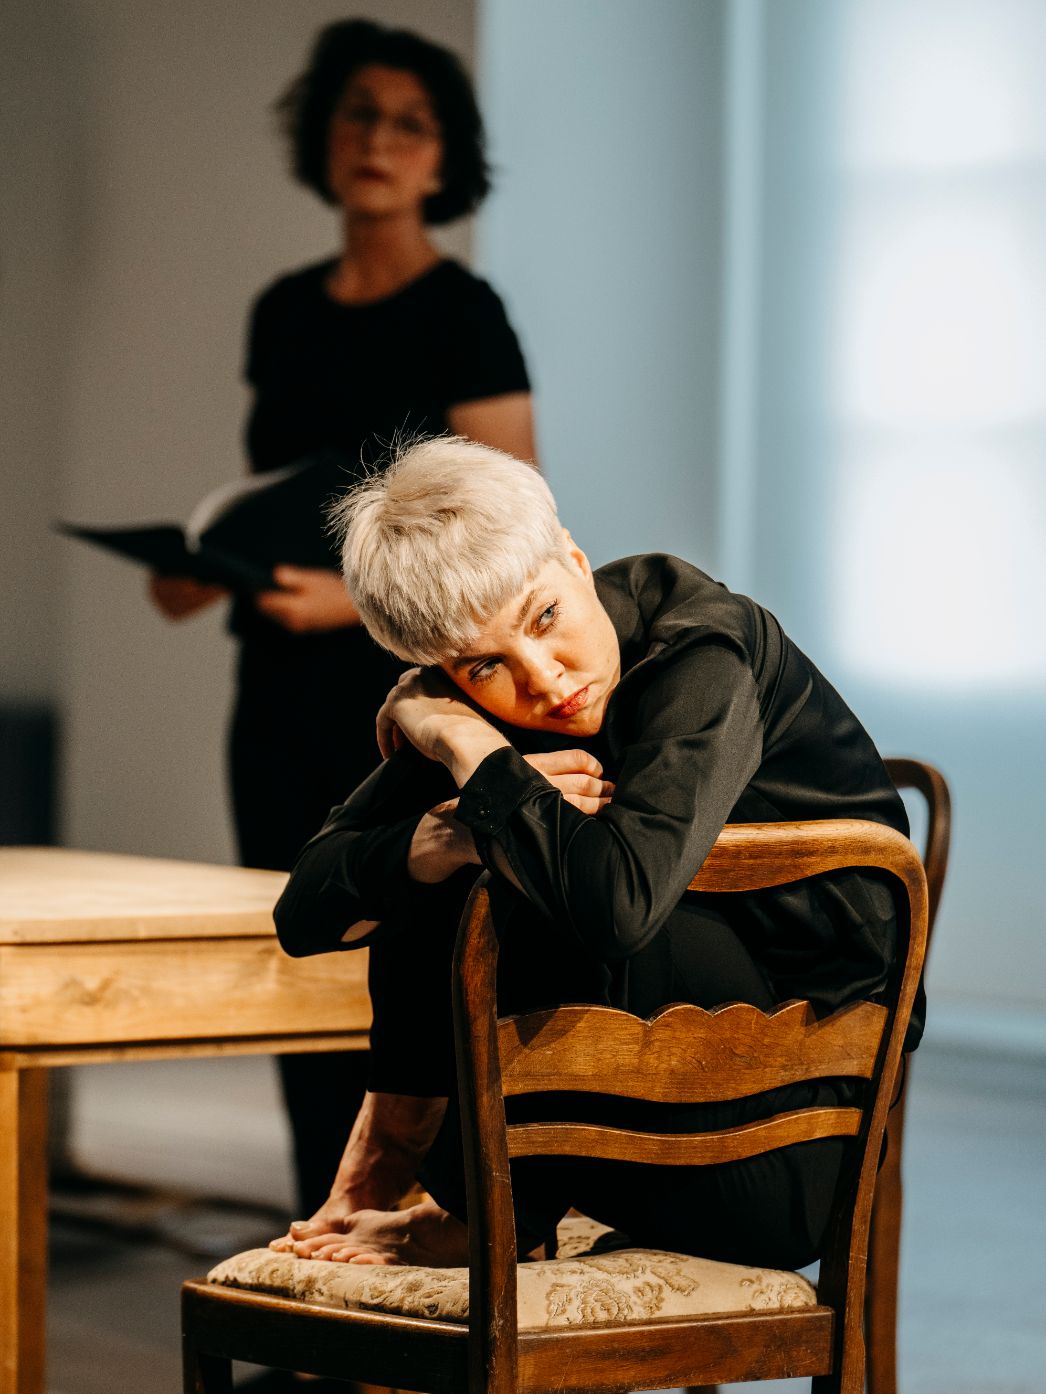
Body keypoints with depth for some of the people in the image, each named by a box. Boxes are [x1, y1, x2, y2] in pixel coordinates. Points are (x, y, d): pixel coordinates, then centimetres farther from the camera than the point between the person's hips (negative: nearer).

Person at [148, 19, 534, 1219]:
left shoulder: (462, 319, -7)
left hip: (414, 692, -7)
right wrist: (204, 571, 2)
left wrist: (353, 596, -23)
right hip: (281, 695, 7)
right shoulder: (283, 312, 13)